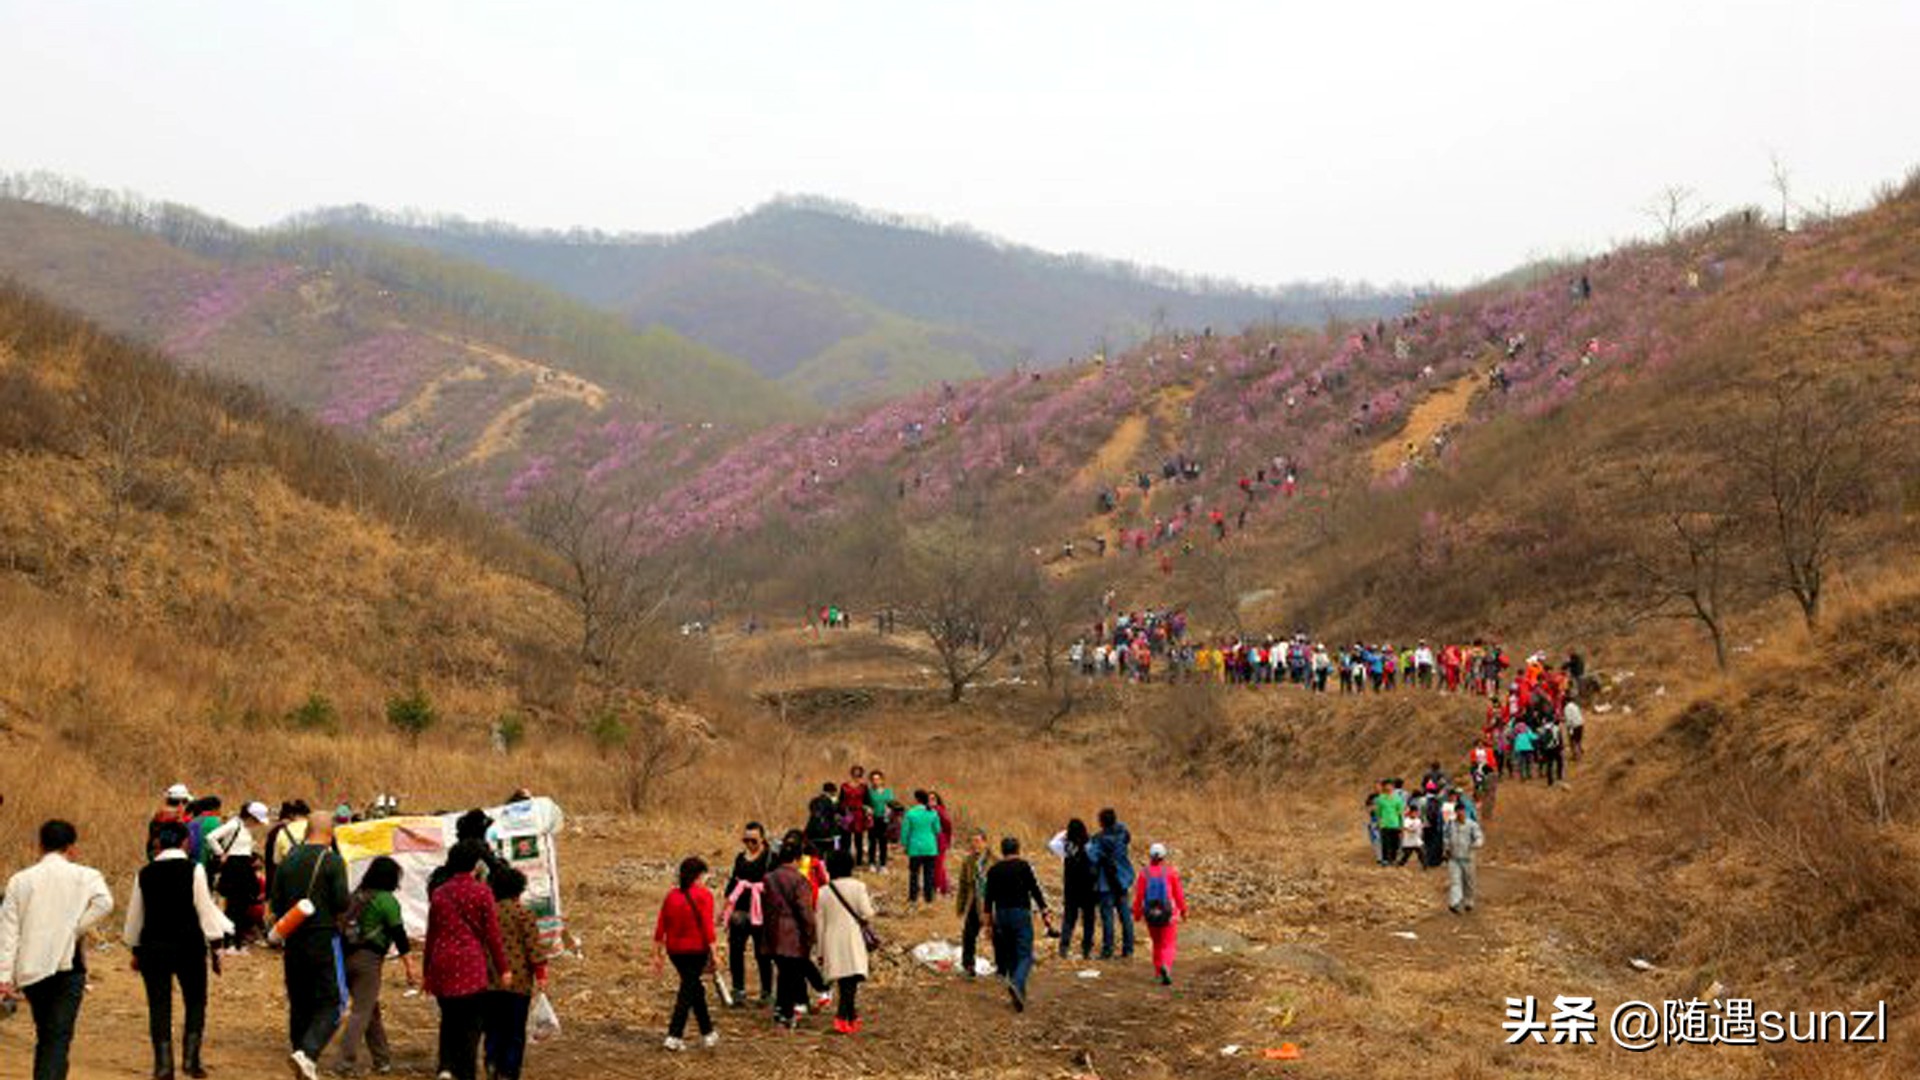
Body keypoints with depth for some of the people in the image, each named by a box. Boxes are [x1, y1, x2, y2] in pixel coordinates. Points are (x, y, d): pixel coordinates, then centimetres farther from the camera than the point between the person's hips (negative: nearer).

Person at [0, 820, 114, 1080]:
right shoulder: (85, 877, 0)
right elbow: (104, 903, -19)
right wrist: (75, 929, -6)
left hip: (31, 969, 3)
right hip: (67, 965, -3)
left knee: (44, 1037, 19)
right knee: (59, 1038, -6)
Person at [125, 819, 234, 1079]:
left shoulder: (145, 874, 4)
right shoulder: (193, 870, -7)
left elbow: (135, 915, 12)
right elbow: (205, 909, -7)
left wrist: (135, 950, 23)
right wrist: (216, 946, -1)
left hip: (153, 945, 3)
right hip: (188, 945, -3)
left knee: (159, 1005, 7)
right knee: (195, 1001, 11)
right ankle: (190, 1058, 1)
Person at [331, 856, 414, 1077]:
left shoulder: (356, 896, 12)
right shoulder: (387, 900, -7)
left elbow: (342, 925, 16)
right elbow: (399, 936, -8)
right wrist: (410, 968, -5)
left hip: (347, 957, 7)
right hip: (369, 959, -7)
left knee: (372, 1010, 18)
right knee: (362, 1012, -3)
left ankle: (382, 1058, 26)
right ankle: (345, 1061, -10)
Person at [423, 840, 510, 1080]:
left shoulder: (439, 893, 7)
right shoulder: (482, 892, -5)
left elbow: (431, 934, 12)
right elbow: (492, 934, -5)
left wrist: (428, 971, 20)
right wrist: (503, 968, 2)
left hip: (442, 966, 4)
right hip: (471, 966, -4)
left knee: (449, 1019, 16)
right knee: (471, 1024, 4)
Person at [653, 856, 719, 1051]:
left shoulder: (671, 896, 6)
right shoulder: (703, 896, -9)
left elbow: (661, 927, 7)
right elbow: (707, 927, -15)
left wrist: (657, 954, 12)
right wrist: (714, 953, -13)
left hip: (675, 951, 6)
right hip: (696, 950, -6)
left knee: (695, 989, 19)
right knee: (688, 992, -1)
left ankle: (708, 1033, 28)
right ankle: (674, 1036, -8)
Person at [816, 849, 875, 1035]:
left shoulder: (824, 892, 5)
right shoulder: (857, 887, -6)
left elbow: (820, 923, 7)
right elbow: (867, 915, -11)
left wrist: (821, 951, 13)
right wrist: (870, 903, 12)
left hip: (832, 942, 4)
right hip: (853, 941, -4)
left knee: (843, 982, 13)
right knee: (852, 980, -6)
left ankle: (851, 1016, 23)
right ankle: (842, 1016, -20)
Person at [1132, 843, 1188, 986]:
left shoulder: (1144, 873, -4)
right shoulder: (1170, 871, -6)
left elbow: (1139, 895, -3)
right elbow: (1178, 893, -2)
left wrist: (1137, 913, 7)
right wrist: (1183, 911, 9)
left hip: (1150, 914, 2)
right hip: (1168, 914, -2)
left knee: (1157, 943, 20)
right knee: (1169, 944, -1)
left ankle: (1160, 973, 25)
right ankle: (1165, 966, -28)